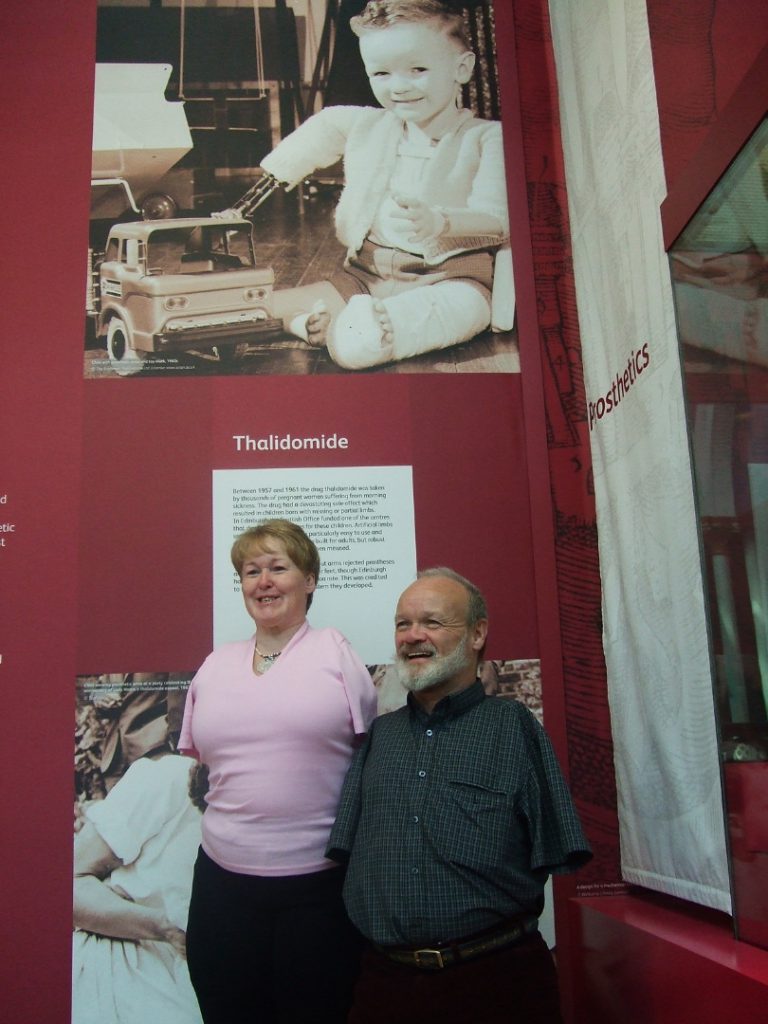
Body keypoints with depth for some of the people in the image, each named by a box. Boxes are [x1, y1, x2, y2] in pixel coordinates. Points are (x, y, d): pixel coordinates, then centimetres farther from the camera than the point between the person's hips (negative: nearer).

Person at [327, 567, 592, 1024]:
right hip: (386, 976, 3)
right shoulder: (378, 735, 9)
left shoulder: (514, 726, -2)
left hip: (497, 976, -3)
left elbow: (555, 855, -4)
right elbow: (344, 852, 10)